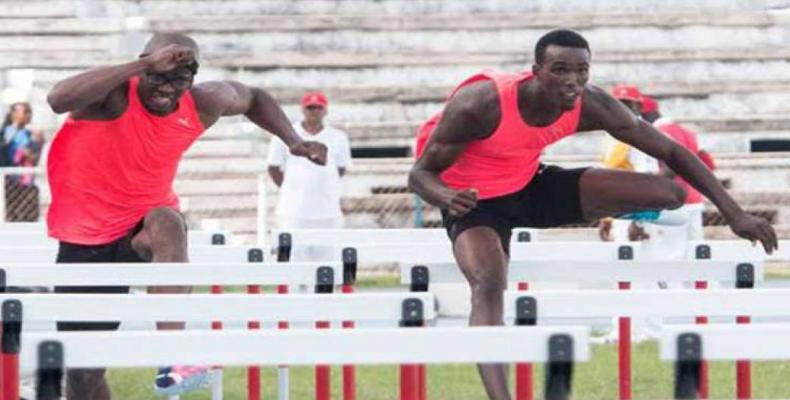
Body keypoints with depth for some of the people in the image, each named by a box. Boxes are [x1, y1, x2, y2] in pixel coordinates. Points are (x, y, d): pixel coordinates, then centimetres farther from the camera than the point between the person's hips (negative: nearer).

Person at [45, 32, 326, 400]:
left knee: (166, 223, -37)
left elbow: (253, 98, 13)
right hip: (85, 238, -2)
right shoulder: (116, 97, -25)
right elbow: (59, 99, -49)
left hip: (145, 225, 2)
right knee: (83, 370, 0)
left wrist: (293, 141, -2)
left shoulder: (202, 105, -11)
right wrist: (145, 65, -52)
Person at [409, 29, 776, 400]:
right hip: (476, 202, -5)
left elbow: (671, 151, -12)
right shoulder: (479, 105, -34)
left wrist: (734, 213, -15)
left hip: (532, 185, 5)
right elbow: (420, 173, -25)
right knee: (488, 286, -34)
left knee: (669, 193, -7)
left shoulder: (590, 105, -21)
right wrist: (448, 197, -49)